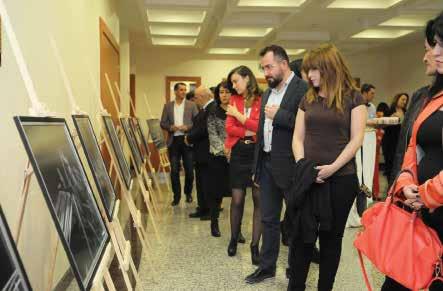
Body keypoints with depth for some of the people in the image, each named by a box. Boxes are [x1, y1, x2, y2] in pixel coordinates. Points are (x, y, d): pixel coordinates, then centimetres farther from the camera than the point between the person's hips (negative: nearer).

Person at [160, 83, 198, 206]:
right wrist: (170, 127, -12)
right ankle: (176, 196, 13)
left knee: (189, 169, 4)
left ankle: (188, 193, 25)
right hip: (173, 140, 1)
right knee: (174, 170, 2)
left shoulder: (191, 105, 4)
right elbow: (162, 123, 7)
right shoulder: (168, 106, 9)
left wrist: (187, 127, -16)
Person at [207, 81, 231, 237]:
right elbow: (213, 135, -2)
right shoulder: (213, 113, 4)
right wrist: (224, 148, -16)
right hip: (218, 157, 0)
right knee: (216, 191, 5)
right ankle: (214, 223, 21)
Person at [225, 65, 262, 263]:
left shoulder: (262, 100, -5)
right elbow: (229, 128, 2)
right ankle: (234, 239, 27)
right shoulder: (234, 100, 9)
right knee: (237, 199, 7)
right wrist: (250, 131, -11)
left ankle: (255, 245, 11)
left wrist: (239, 116, -6)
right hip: (238, 153, 3)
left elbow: (262, 126, -13)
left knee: (259, 200, 1)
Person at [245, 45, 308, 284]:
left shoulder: (303, 89, -12)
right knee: (268, 219, 15)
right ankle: (267, 266, 27)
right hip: (267, 163, 8)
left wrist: (278, 115, -18)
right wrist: (257, 167, 18)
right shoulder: (268, 93, 14)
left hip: (289, 166, -8)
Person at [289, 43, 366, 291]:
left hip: (341, 178, -3)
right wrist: (302, 164, -9)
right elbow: (298, 137, 8)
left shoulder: (353, 98, 0)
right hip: (308, 178, 3)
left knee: (331, 236, 8)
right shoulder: (308, 99, 11)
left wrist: (333, 167, -17)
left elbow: (356, 139, -7)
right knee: (302, 234, 3)